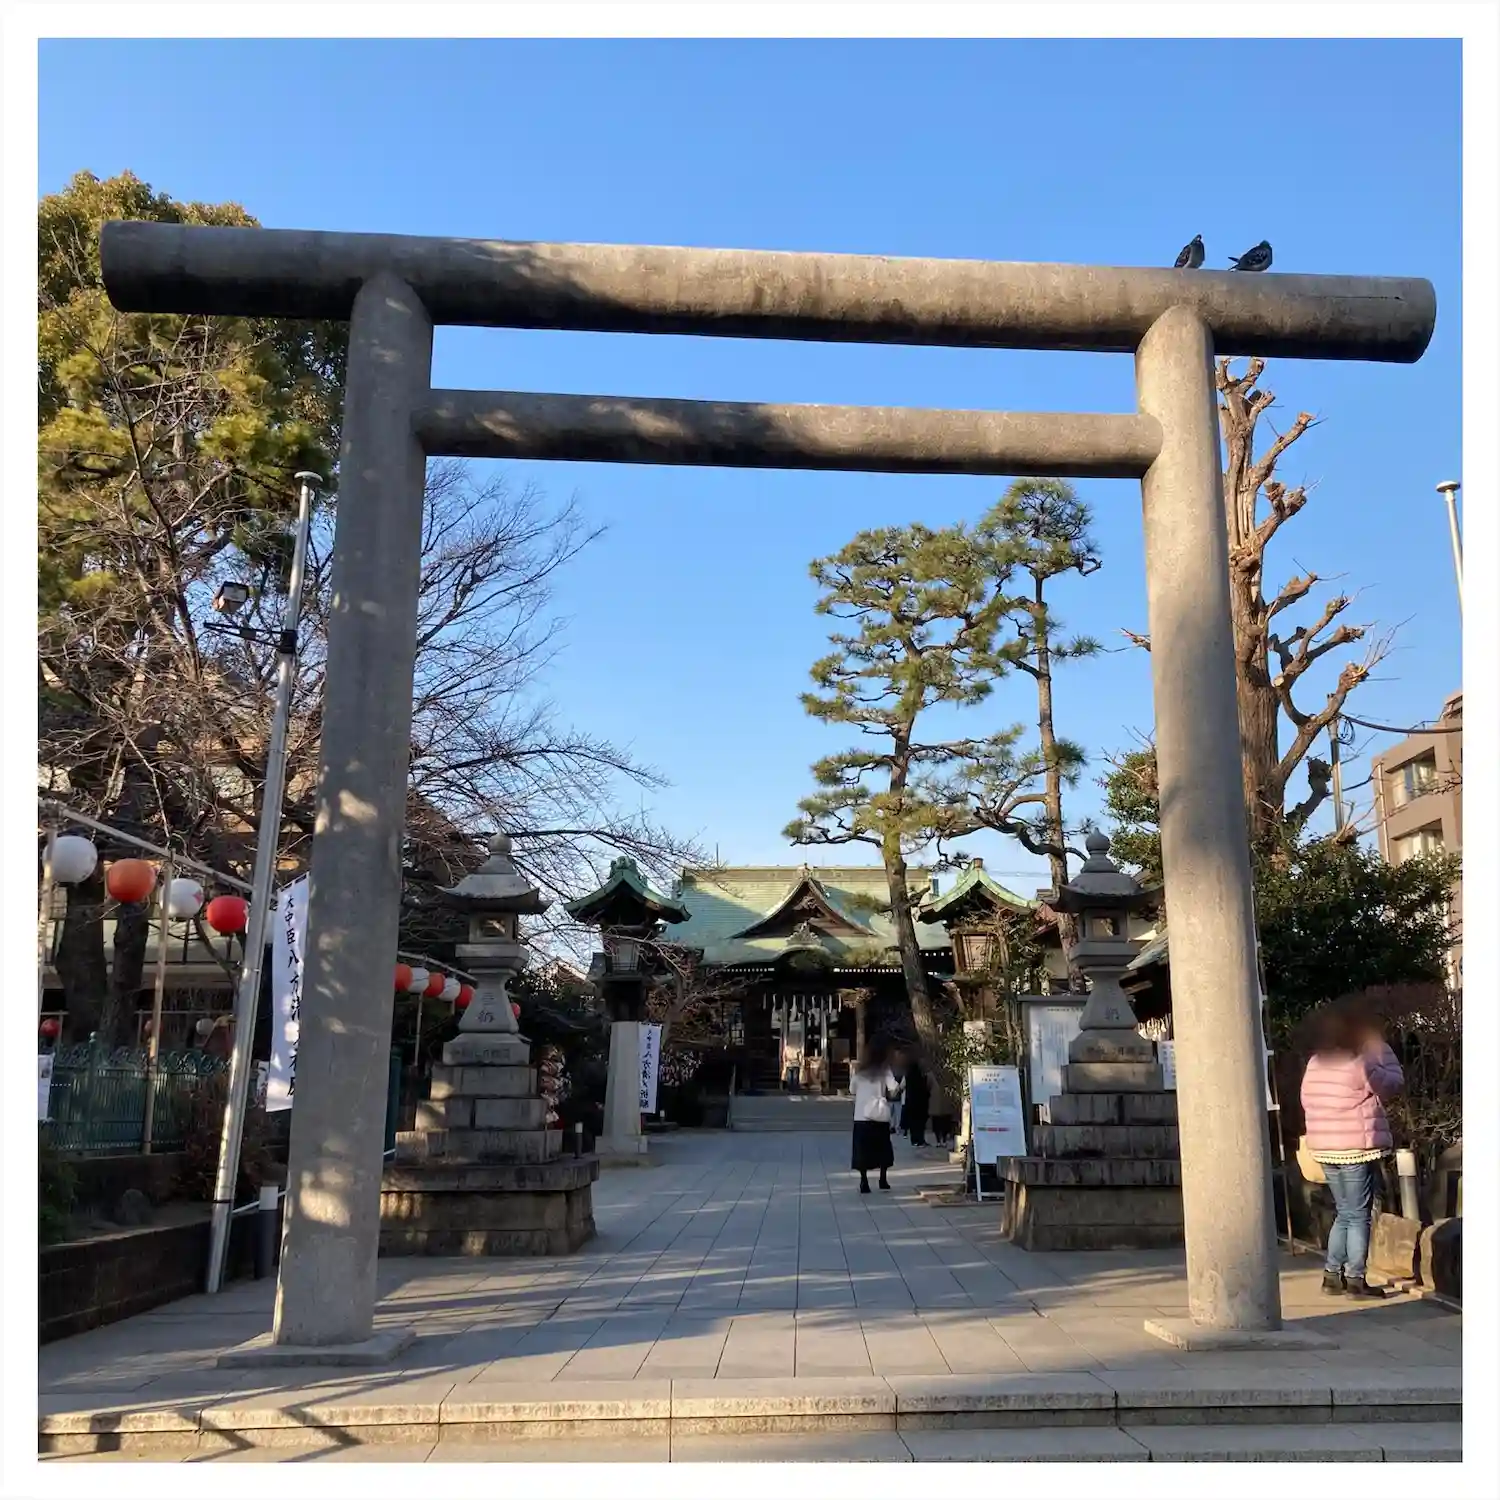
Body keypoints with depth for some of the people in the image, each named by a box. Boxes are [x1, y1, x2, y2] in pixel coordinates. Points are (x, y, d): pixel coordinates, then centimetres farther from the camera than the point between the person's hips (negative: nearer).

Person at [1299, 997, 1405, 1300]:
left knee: (1345, 1213, 16)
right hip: (1357, 1148, -7)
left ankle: (1332, 1275, 17)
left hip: (1325, 1148, 7)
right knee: (1359, 1216, 2)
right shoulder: (1360, 1063, -13)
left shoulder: (1315, 1063, 7)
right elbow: (1394, 1083, -2)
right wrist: (1381, 1048, 6)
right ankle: (1356, 1280, 5)